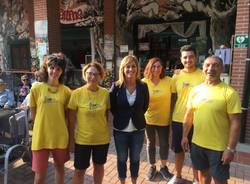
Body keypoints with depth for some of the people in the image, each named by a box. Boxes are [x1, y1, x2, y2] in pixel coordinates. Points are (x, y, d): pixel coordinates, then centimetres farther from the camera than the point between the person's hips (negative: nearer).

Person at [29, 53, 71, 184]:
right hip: (41, 136, -1)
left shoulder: (66, 91, -2)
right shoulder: (36, 88, -4)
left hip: (60, 137, 1)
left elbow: (67, 115, 4)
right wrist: (45, 123, 2)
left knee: (60, 166, 20)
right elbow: (33, 115, 3)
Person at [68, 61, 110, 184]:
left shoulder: (105, 93, -6)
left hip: (102, 138, 2)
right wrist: (71, 140, -4)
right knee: (79, 170, 11)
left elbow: (106, 115, 4)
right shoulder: (77, 93, -12)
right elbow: (72, 119, -6)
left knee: (99, 166, 21)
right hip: (82, 139, -2)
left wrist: (106, 131, 6)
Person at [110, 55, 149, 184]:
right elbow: (112, 107, -1)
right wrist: (121, 118, 2)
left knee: (135, 158, 17)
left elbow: (145, 106, 7)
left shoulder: (143, 86, -7)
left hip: (138, 129, 1)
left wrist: (137, 116, 6)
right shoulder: (116, 86, -12)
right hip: (120, 129, -1)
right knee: (122, 159, 15)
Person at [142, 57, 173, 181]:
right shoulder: (143, 82, -8)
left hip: (164, 119, 0)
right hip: (149, 119, 0)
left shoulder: (169, 81, -9)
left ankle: (163, 167, 36)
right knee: (150, 143, 15)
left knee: (164, 144, 12)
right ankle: (152, 167, 36)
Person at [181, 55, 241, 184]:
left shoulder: (229, 92, -14)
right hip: (197, 143, 4)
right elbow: (189, 115, 8)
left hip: (219, 147, -3)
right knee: (204, 172, 23)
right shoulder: (195, 90, 0)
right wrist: (185, 136, 8)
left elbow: (235, 123, -14)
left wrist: (231, 148, -15)